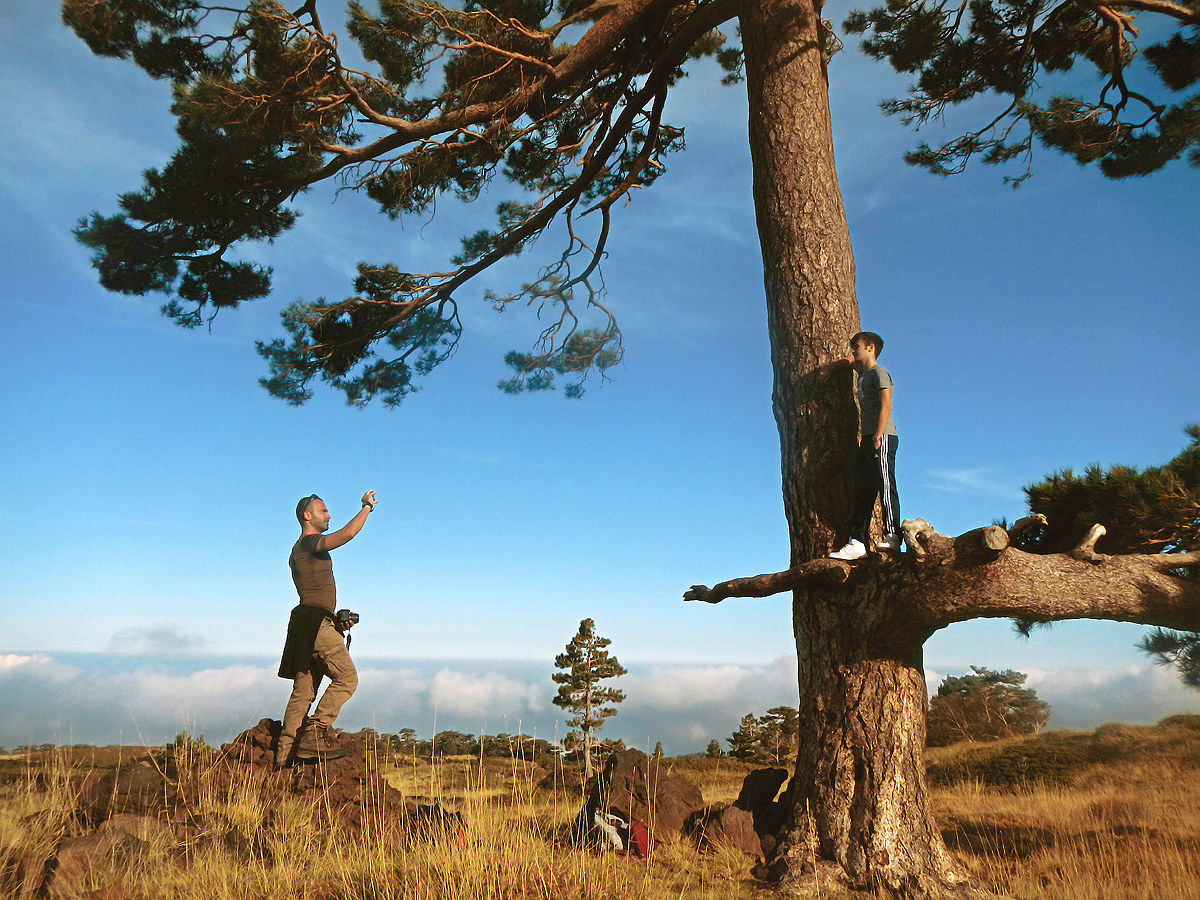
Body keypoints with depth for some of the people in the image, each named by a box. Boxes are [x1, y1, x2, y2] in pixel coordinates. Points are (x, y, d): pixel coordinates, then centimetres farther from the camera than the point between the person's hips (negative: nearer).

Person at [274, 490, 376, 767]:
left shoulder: (300, 551, 27)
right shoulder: (308, 543, -5)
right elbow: (347, 534, -21)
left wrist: (336, 619, 17)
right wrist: (367, 506, -8)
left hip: (308, 623, 10)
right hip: (315, 622, -10)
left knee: (303, 691, 9)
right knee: (346, 677, -9)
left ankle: (283, 755, 9)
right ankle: (316, 734, -11)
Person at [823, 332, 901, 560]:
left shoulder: (879, 372, -2)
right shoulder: (863, 372, 23)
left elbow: (886, 406, -14)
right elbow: (851, 360, 48)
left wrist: (878, 435, -23)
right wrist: (831, 367, 36)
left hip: (883, 437, -9)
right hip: (866, 439, 9)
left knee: (885, 485, -13)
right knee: (860, 490, 2)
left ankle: (892, 535, -13)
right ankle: (857, 542, -1)